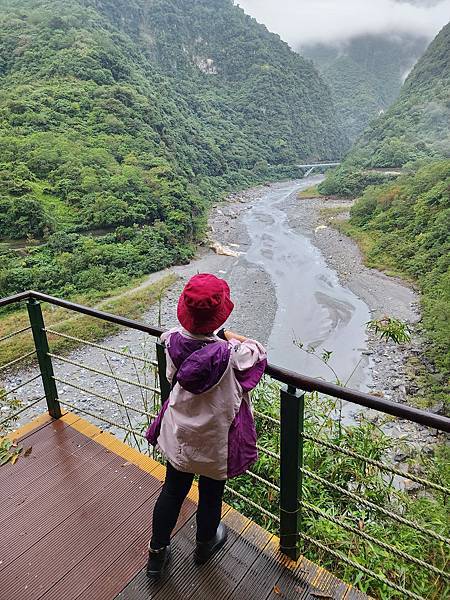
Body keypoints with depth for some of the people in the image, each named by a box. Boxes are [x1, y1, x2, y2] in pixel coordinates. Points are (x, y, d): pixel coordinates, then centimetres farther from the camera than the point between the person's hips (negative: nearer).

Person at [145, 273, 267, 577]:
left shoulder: (174, 340, -21)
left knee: (173, 491, 24)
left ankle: (157, 554, 45)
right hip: (215, 441, -3)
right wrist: (227, 335, -6)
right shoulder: (230, 356, -32)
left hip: (179, 435, 3)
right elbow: (259, 350, -11)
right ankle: (205, 545, 52)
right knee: (211, 494, 24)